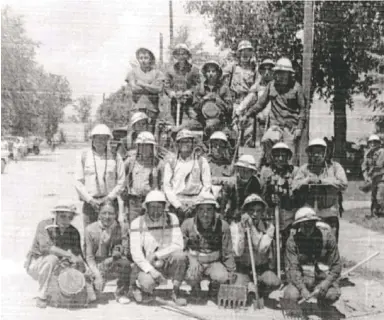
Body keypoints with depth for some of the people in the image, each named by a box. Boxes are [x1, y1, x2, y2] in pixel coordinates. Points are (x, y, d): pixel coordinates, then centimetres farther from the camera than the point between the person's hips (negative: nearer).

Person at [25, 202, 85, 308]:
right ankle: (42, 297, -22)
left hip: (55, 268, 5)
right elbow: (45, 247, -35)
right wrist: (69, 255, -41)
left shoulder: (74, 232, -5)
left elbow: (77, 253, -10)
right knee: (51, 258, -37)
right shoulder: (44, 225, -19)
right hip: (35, 263, -5)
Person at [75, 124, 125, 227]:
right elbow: (78, 183, 4)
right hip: (90, 203, 0)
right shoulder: (84, 157, 7)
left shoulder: (115, 157, 6)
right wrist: (90, 200, -7)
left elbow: (120, 182, 3)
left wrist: (108, 198, -7)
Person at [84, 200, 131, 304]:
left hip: (115, 268, 0)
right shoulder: (90, 229, -4)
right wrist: (97, 276, -16)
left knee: (125, 263, -34)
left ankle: (121, 293, -10)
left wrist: (115, 256, -26)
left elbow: (125, 251, -4)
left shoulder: (121, 229, -2)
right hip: (97, 267, 0)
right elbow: (89, 257, -5)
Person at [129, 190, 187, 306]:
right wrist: (151, 270, -23)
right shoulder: (137, 223, -6)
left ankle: (176, 292, -11)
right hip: (146, 266, -2)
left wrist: (156, 255, -18)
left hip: (167, 263, 2)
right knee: (147, 282, -33)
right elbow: (135, 252, -11)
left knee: (180, 256, -29)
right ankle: (138, 286, 6)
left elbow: (178, 245, -9)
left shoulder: (171, 219, -3)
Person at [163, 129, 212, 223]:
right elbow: (166, 186, 7)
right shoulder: (170, 163, 13)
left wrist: (196, 205, -4)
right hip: (176, 203, 1)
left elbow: (207, 185, 8)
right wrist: (178, 206, -5)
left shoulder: (201, 161, 12)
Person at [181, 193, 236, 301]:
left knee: (222, 276, -31)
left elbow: (228, 253, 0)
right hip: (194, 262, 0)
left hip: (214, 263, 0)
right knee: (191, 277, -32)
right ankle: (195, 287, 7)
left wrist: (231, 273, 0)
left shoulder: (223, 226, -10)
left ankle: (214, 286, 7)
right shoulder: (187, 225, -10)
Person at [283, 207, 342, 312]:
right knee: (290, 295, -30)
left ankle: (323, 309, 9)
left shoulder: (327, 236, -9)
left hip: (323, 277, 1)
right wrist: (302, 288, -30)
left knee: (333, 294, -30)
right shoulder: (293, 239, -11)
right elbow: (291, 268, -15)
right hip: (301, 279, -1)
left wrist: (326, 283, -23)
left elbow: (336, 266, -5)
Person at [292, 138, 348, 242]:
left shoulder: (334, 166, 6)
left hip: (330, 214, -1)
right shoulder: (304, 168, 10)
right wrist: (308, 180, -15)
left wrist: (320, 181, -9)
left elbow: (343, 184, -9)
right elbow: (294, 187, 0)